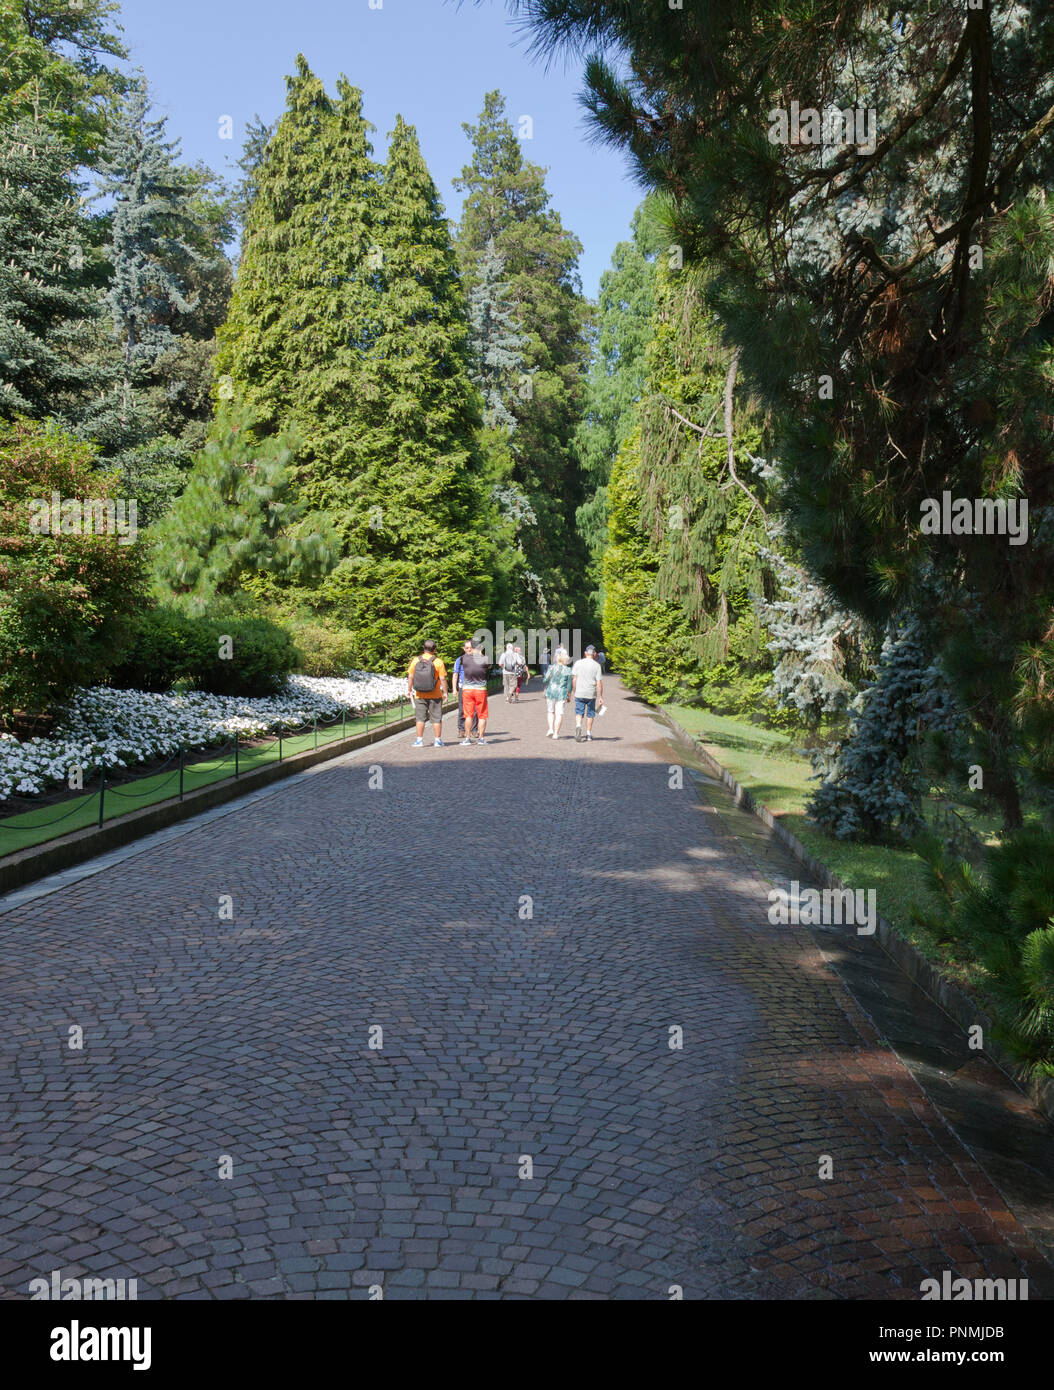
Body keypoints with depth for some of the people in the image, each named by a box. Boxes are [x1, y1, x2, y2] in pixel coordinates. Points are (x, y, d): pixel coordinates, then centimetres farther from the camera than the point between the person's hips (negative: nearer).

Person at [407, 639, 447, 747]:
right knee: (436, 718, 7)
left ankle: (419, 740, 7)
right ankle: (438, 740, 8)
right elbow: (443, 679, -9)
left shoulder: (416, 660, -2)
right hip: (435, 695, -1)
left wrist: (409, 690, 10)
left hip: (419, 695, 1)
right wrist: (445, 692, 1)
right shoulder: (438, 662, -8)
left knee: (420, 718, 8)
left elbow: (410, 677, 0)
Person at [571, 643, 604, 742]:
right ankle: (588, 735, 18)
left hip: (579, 693, 0)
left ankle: (578, 726, -23)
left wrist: (574, 692, 12)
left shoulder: (578, 663, 1)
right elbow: (599, 683, -6)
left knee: (579, 713, 5)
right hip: (591, 694, 0)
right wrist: (601, 697, 0)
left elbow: (574, 680, 1)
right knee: (590, 715, 12)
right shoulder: (596, 665, -4)